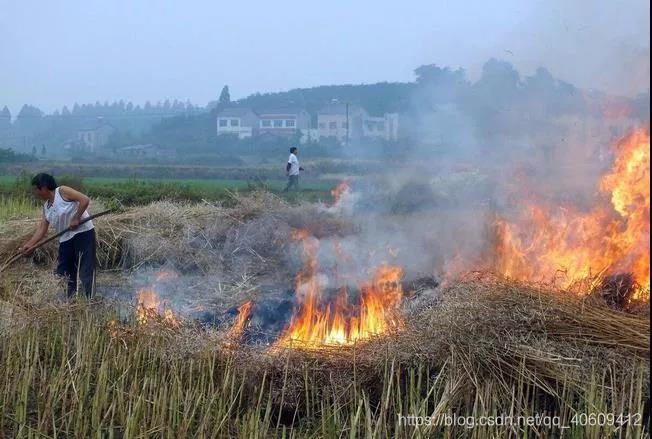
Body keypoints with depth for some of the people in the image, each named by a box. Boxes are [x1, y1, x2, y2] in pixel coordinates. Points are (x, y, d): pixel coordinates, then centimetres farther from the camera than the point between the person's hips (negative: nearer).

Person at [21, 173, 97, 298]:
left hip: (83, 233, -9)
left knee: (86, 269, -10)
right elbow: (42, 228, 11)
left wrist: (76, 219, -20)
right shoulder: (46, 207, 13)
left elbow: (85, 200, -18)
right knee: (64, 272, 10)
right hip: (66, 239, 9)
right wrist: (29, 245, 3)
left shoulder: (62, 191, -9)